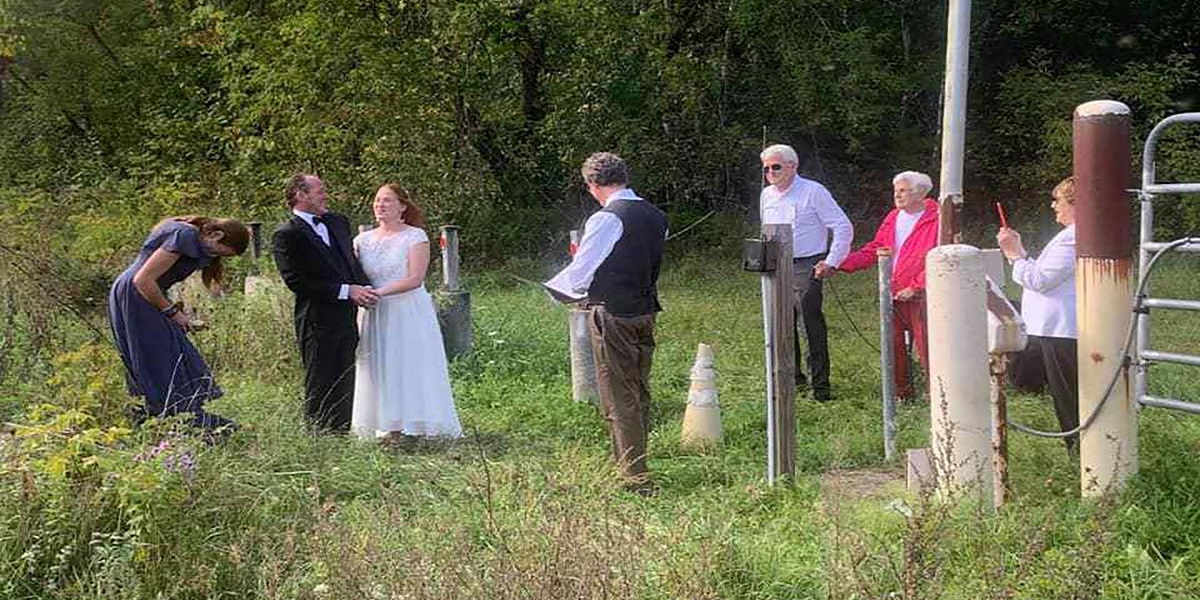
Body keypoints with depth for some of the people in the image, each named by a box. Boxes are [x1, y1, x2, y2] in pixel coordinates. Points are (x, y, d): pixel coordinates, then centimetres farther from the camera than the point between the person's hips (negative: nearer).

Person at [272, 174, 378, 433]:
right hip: (318, 322, -7)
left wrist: (363, 288, 2)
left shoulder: (338, 222, 16)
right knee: (319, 389, -1)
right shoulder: (287, 235, -7)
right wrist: (346, 291, -16)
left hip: (347, 318, 7)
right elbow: (296, 281, -14)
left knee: (344, 388, 10)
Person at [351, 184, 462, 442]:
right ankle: (392, 428, 8)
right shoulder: (363, 239, 11)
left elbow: (415, 278, -13)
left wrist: (379, 292, -20)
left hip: (410, 313, -4)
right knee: (381, 369, 3)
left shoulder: (415, 236, -3)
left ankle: (416, 425, 2)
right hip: (376, 315, 4)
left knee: (413, 366, -2)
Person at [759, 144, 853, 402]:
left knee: (812, 326, -8)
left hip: (806, 267, -7)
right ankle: (792, 376, 25)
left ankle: (820, 386, -4)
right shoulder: (767, 195, 12)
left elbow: (843, 227, -7)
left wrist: (832, 262, -10)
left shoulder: (813, 192, -7)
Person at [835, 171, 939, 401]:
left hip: (920, 296, -6)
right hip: (892, 295, 7)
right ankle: (902, 393, 24)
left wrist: (914, 288, -17)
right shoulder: (893, 218, 12)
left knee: (926, 348, -4)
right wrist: (839, 264, 3)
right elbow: (873, 251, 14)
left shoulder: (935, 220, -9)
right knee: (893, 347, 10)